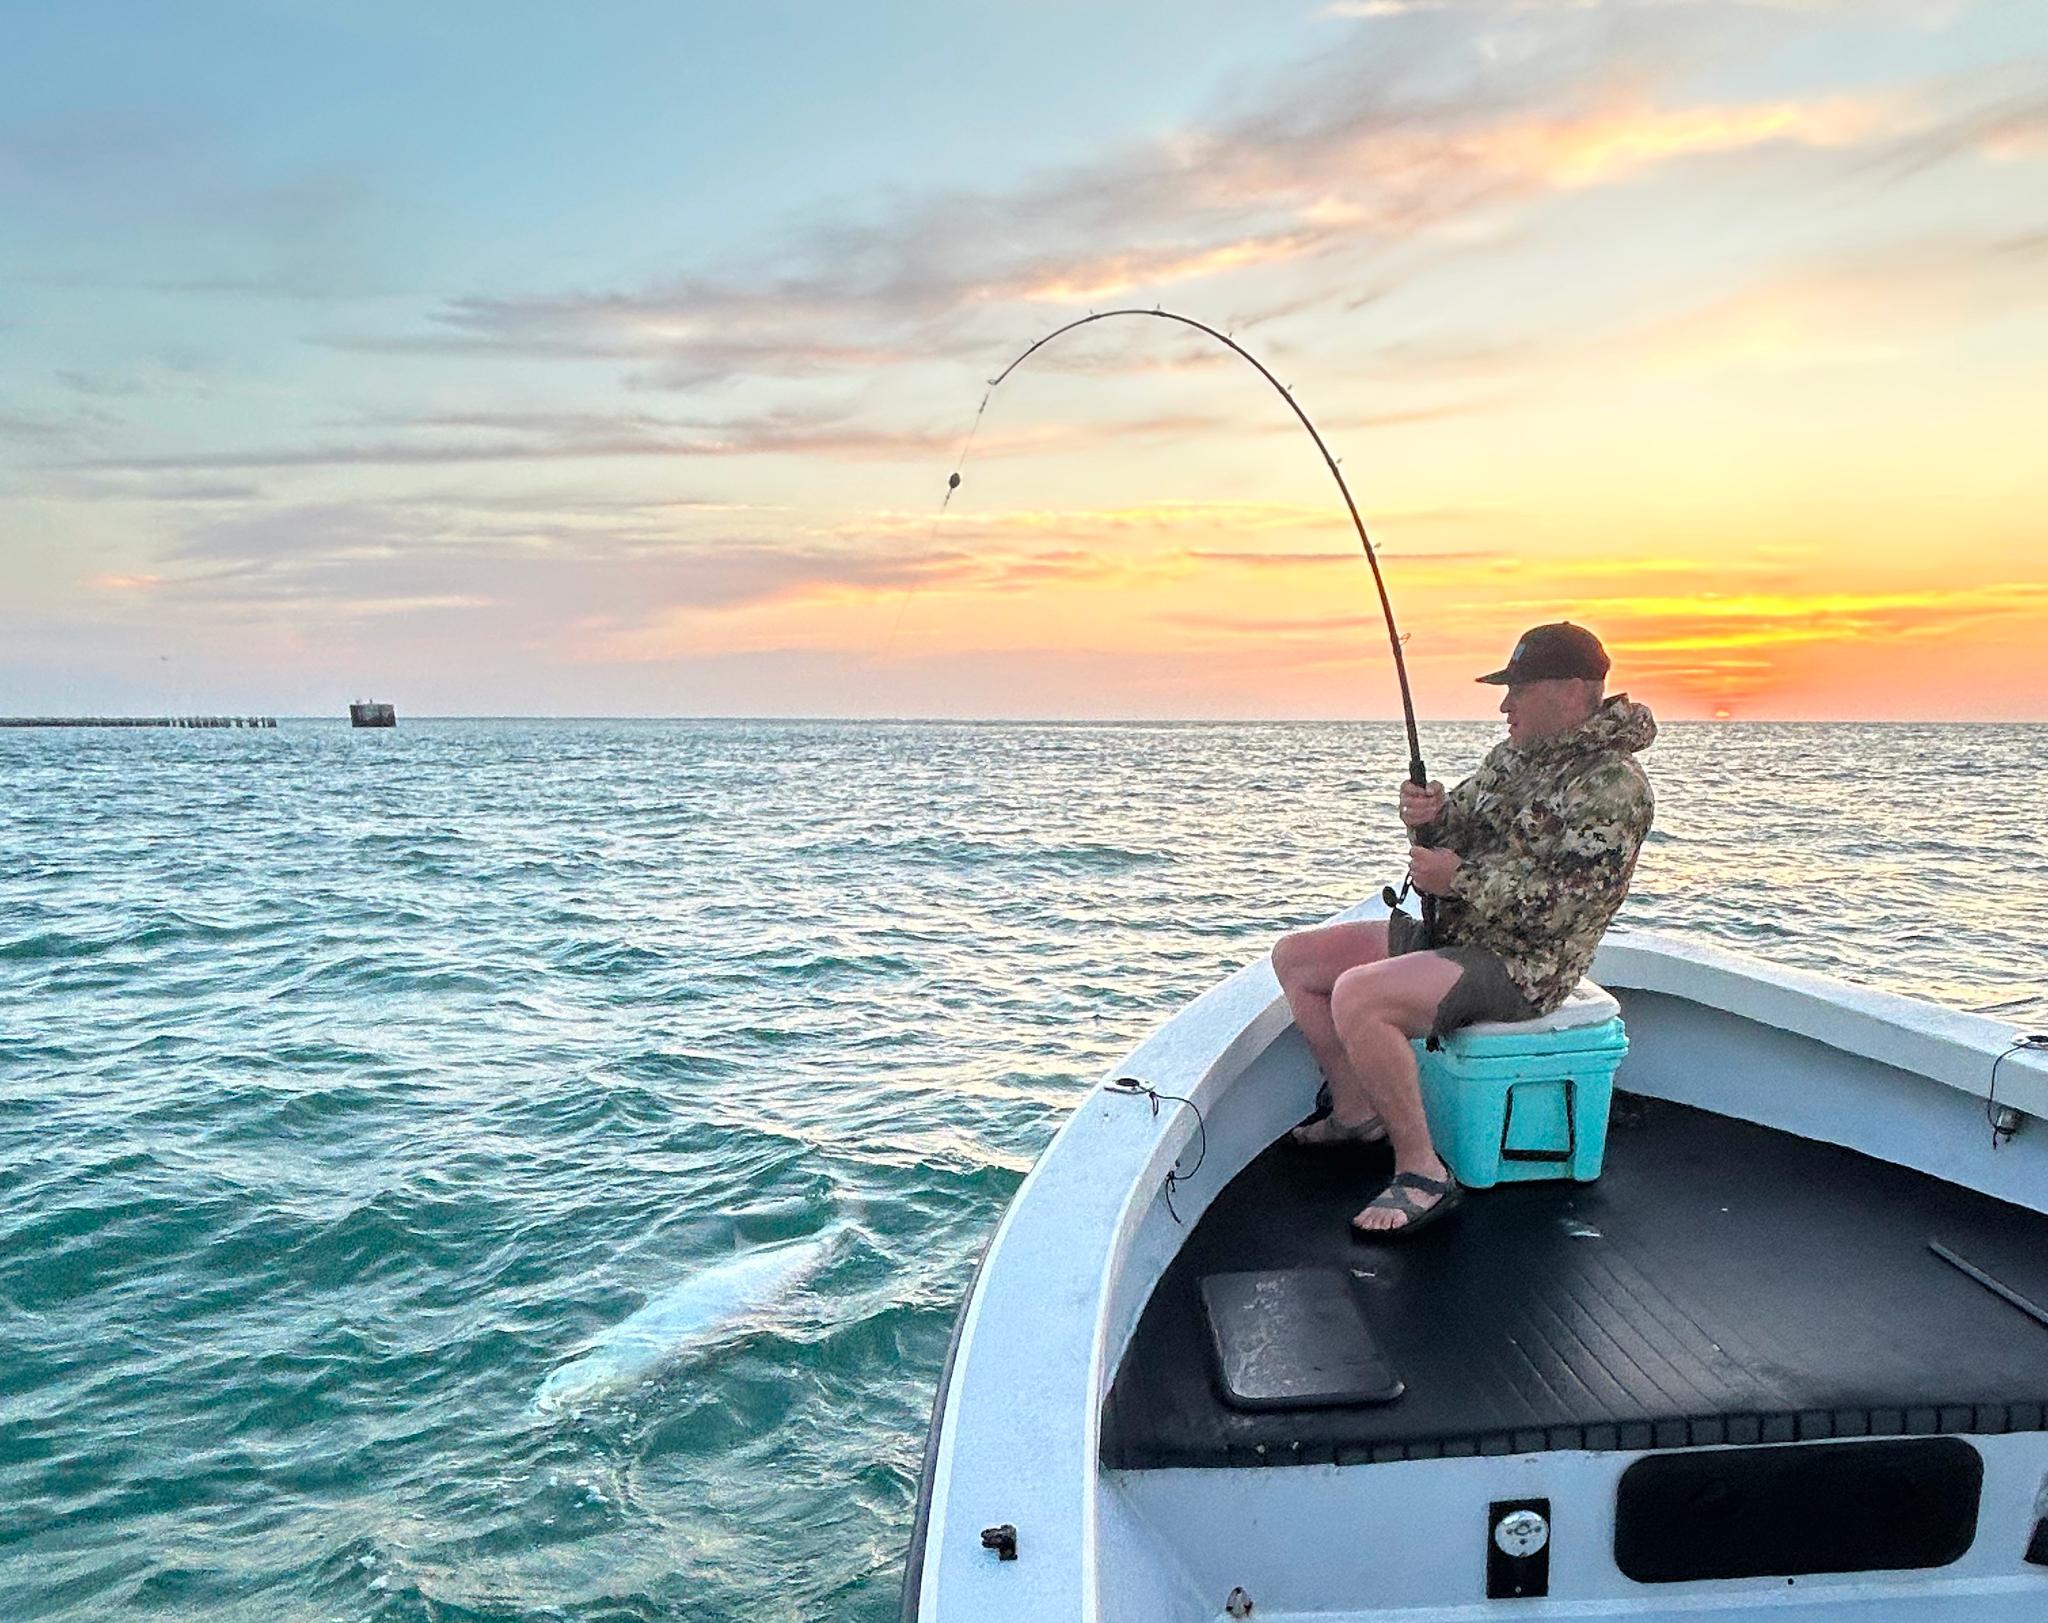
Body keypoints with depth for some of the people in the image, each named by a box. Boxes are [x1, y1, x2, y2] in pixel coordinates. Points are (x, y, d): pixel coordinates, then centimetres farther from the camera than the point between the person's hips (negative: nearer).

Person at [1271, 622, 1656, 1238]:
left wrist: (1459, 881, -19)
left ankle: (1422, 1171, -19)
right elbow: (1454, 837, 16)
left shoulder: (1612, 784, -15)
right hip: (1445, 933, 10)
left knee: (1357, 996, -33)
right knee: (1295, 957, 6)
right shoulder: (1513, 755, 13)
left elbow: (1561, 901, -24)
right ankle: (1356, 1113, 16)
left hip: (1518, 966, -10)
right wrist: (1429, 817, -7)